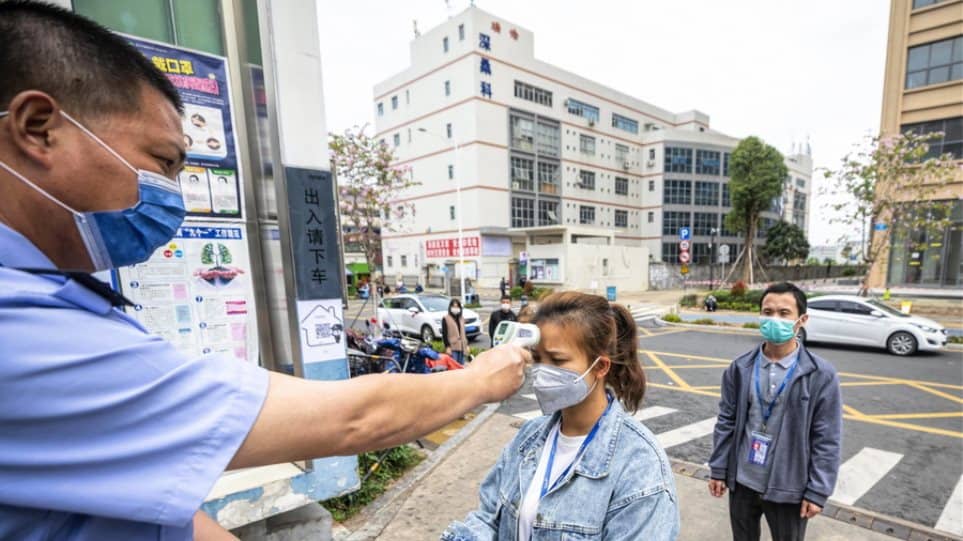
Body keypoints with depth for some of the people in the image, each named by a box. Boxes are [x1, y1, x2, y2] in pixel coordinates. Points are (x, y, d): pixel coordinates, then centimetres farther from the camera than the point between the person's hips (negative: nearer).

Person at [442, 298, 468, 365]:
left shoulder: (461, 318, 15)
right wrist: (447, 347, -13)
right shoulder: (445, 319, -3)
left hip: (462, 347, 6)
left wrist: (467, 345, 13)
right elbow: (444, 334, -7)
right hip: (452, 347, -6)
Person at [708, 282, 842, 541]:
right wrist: (718, 469, 1)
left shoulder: (821, 375, -12)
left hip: (789, 488, -2)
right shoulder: (740, 368, -6)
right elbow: (726, 422, 0)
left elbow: (827, 440, -9)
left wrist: (817, 491, -8)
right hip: (742, 482, 2)